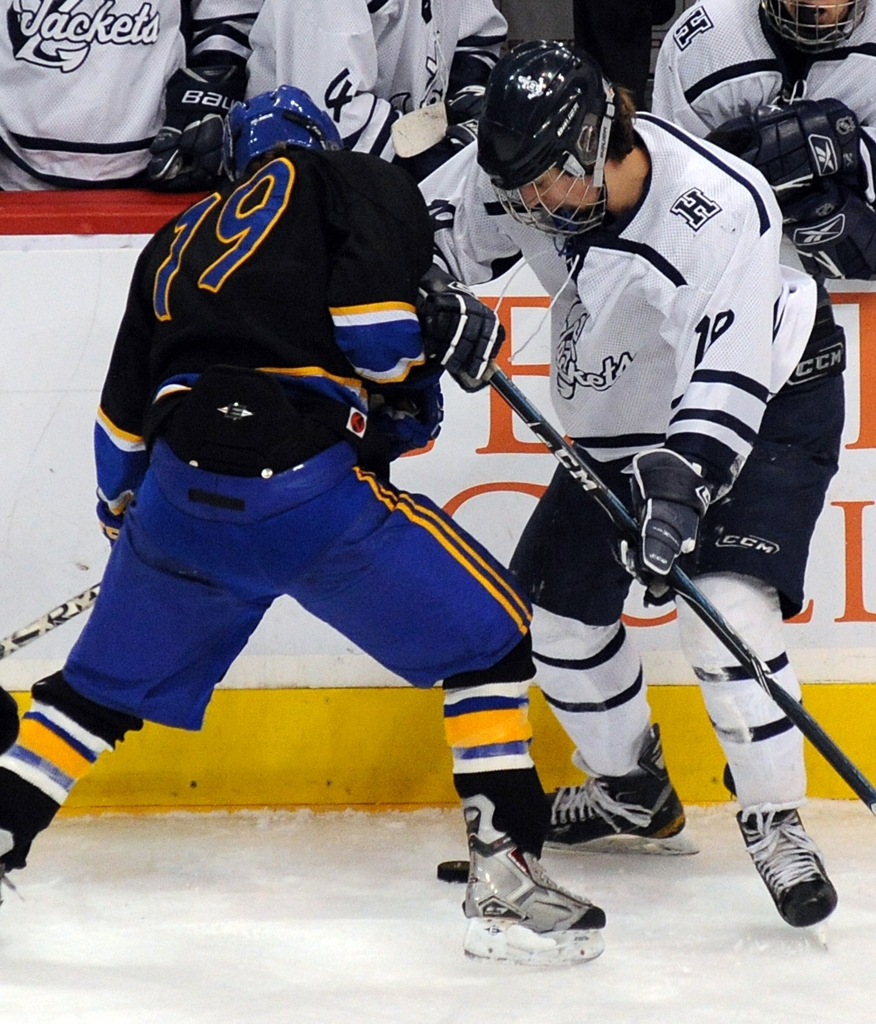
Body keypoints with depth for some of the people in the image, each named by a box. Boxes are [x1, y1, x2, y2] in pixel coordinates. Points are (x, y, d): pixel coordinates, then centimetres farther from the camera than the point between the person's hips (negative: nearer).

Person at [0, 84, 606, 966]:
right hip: (303, 485, -5)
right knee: (488, 639, 9)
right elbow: (370, 323, -8)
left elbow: (124, 420, 30)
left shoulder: (179, 242, 28)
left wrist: (124, 517, 45)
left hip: (179, 495, 5)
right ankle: (502, 880, 2)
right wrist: (450, 330, 12)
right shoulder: (356, 184, 11)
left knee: (103, 688, 24)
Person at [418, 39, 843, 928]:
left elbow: (727, 380, -40)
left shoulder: (722, 211, -35)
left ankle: (774, 825, -14)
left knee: (724, 604, -26)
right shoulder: (523, 171, -18)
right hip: (620, 423, 7)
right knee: (553, 607, 9)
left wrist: (681, 485, -51)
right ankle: (632, 789, 32)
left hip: (773, 400, -7)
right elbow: (429, 229, -1)